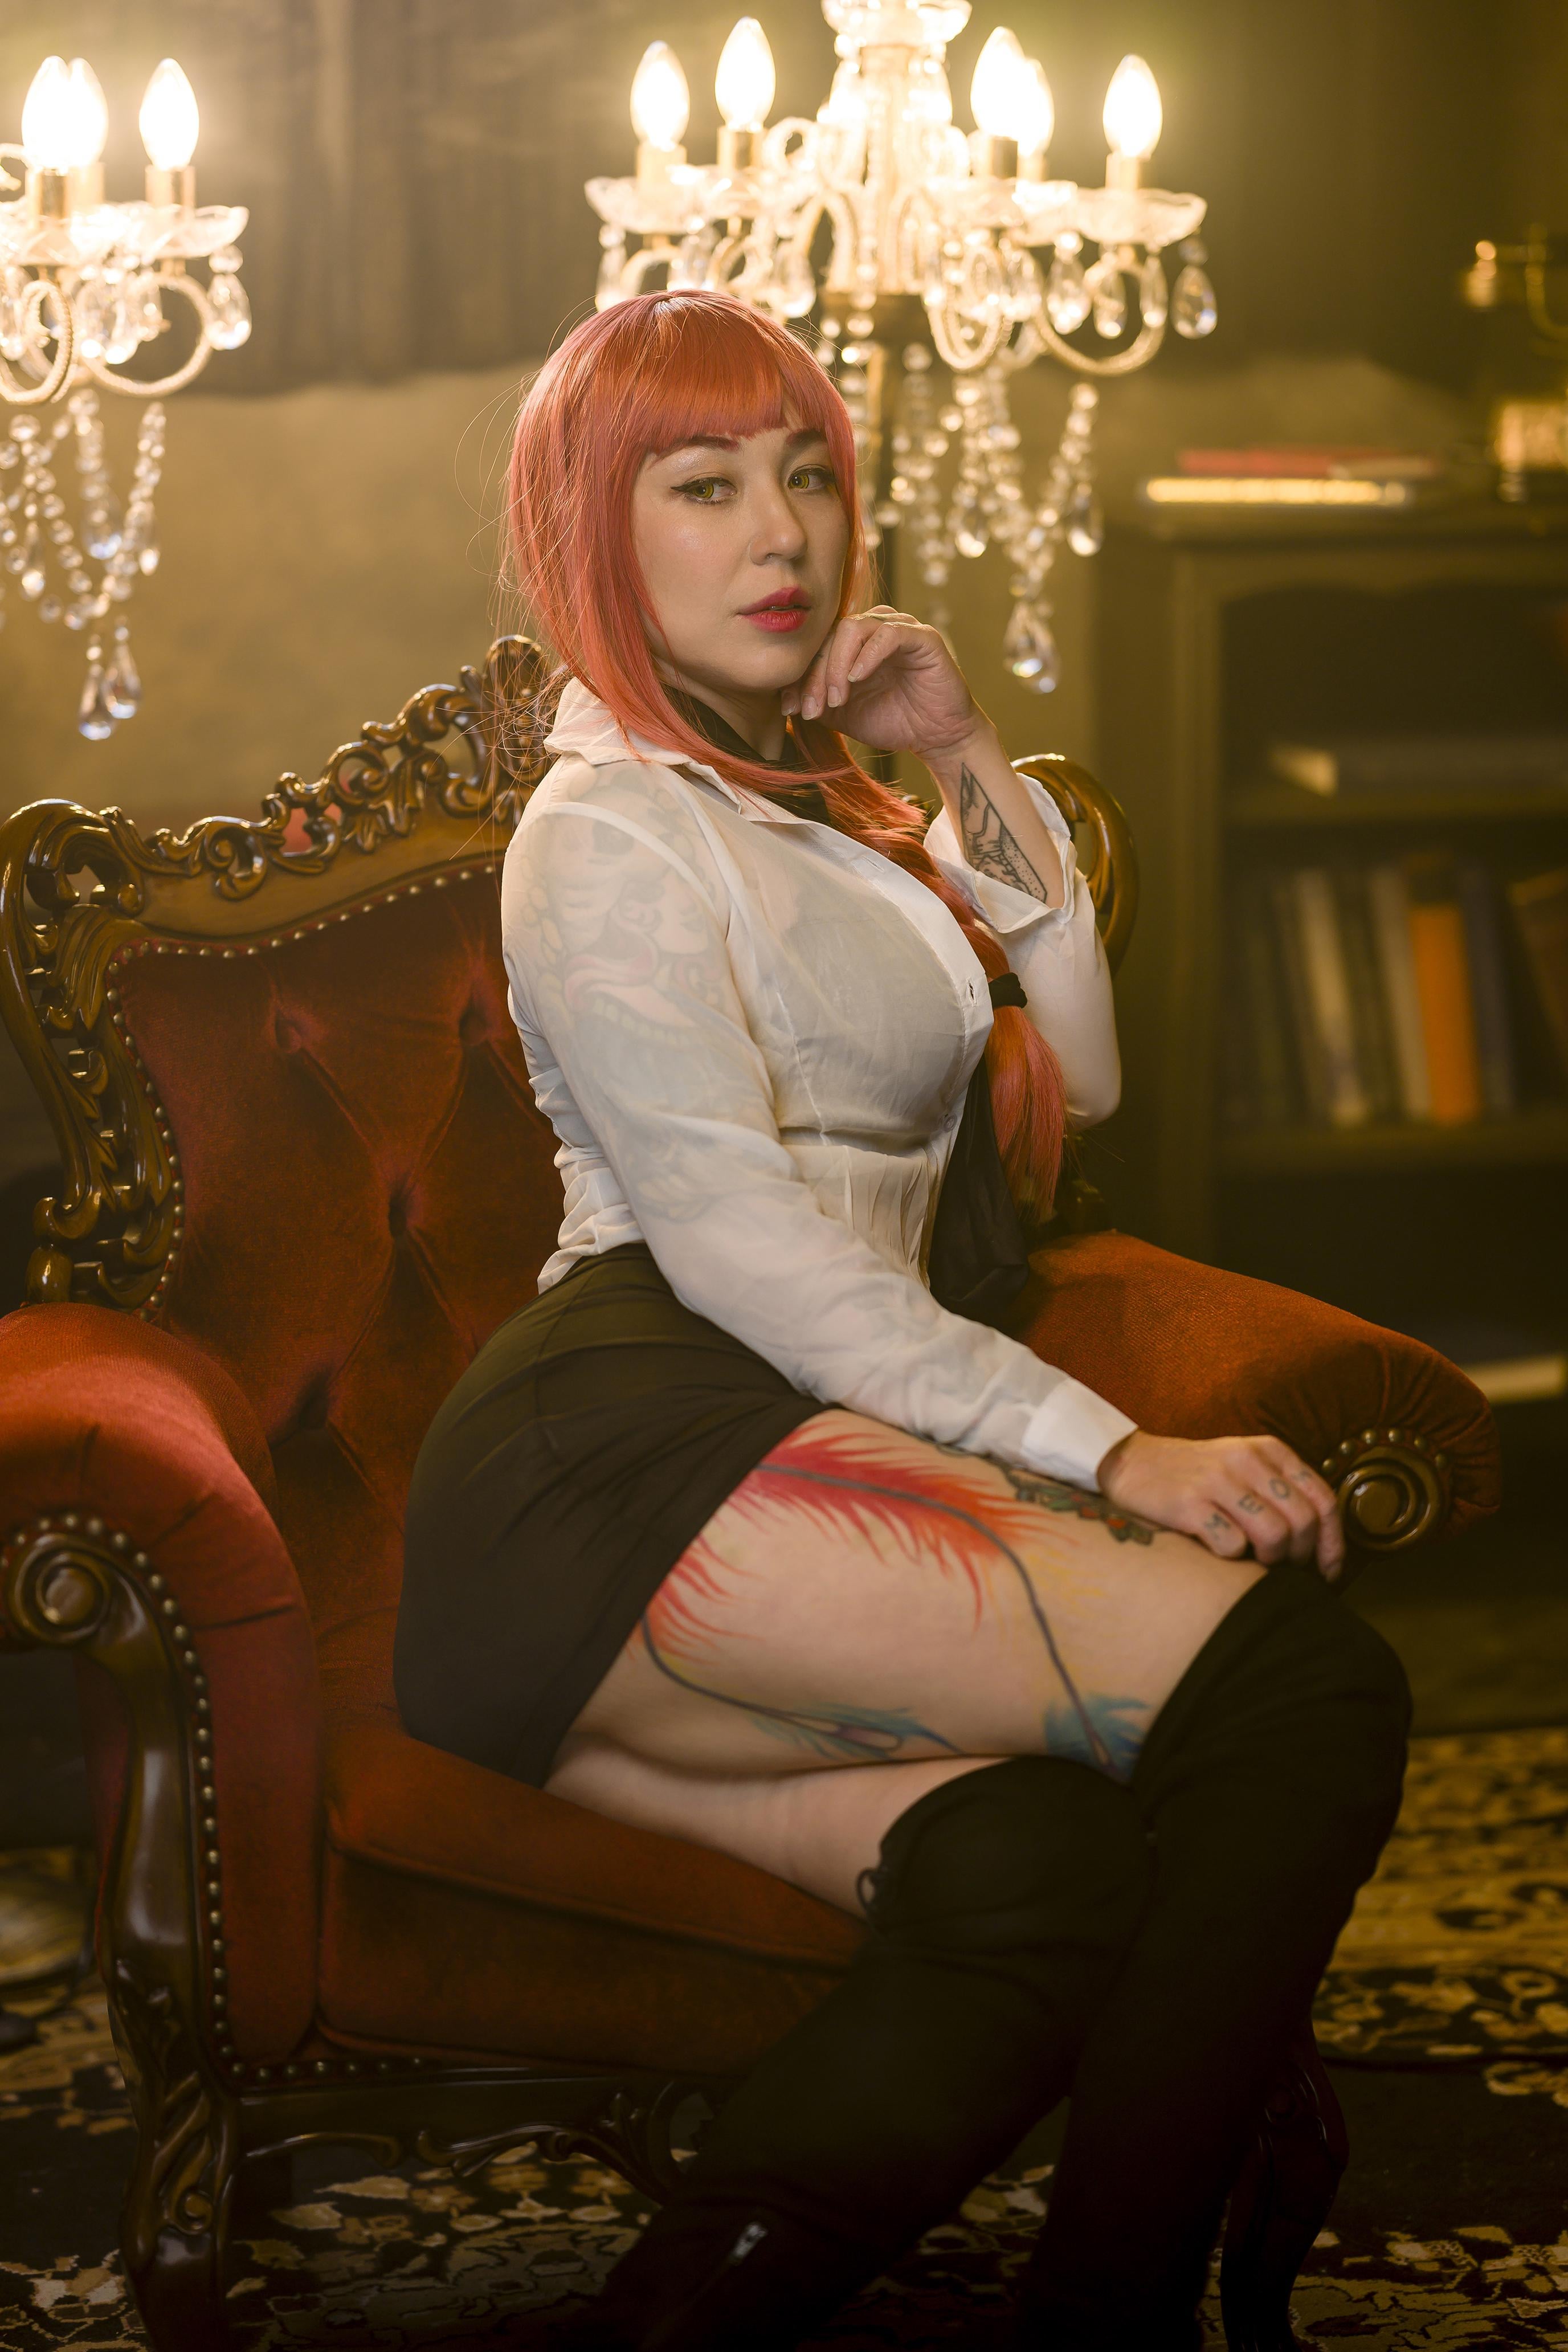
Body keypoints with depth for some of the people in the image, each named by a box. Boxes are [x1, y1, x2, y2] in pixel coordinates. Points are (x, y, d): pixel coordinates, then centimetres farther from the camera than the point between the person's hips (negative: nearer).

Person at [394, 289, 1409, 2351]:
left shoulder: (815, 808, 32)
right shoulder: (612, 837, 3)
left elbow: (1075, 1075, 28)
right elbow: (741, 1245, -10)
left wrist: (972, 769, 15)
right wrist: (1107, 1453, -18)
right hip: (634, 1457, -8)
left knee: (1049, 1890, -25)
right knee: (1301, 1677, -25)